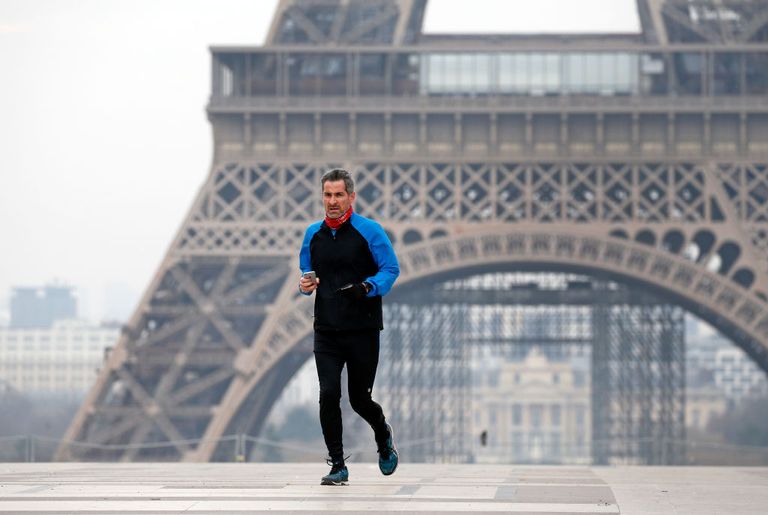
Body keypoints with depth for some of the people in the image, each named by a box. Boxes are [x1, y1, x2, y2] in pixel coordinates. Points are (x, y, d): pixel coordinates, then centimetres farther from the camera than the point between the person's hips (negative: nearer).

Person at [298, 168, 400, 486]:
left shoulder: (369, 231, -4)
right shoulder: (313, 234, 9)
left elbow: (391, 269, -5)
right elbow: (306, 272, 20)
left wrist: (367, 287, -22)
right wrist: (305, 285, -4)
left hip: (363, 330, -3)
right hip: (326, 331, 3)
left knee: (359, 398, 5)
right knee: (328, 394, -10)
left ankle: (384, 437, 38)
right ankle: (337, 466, -1)